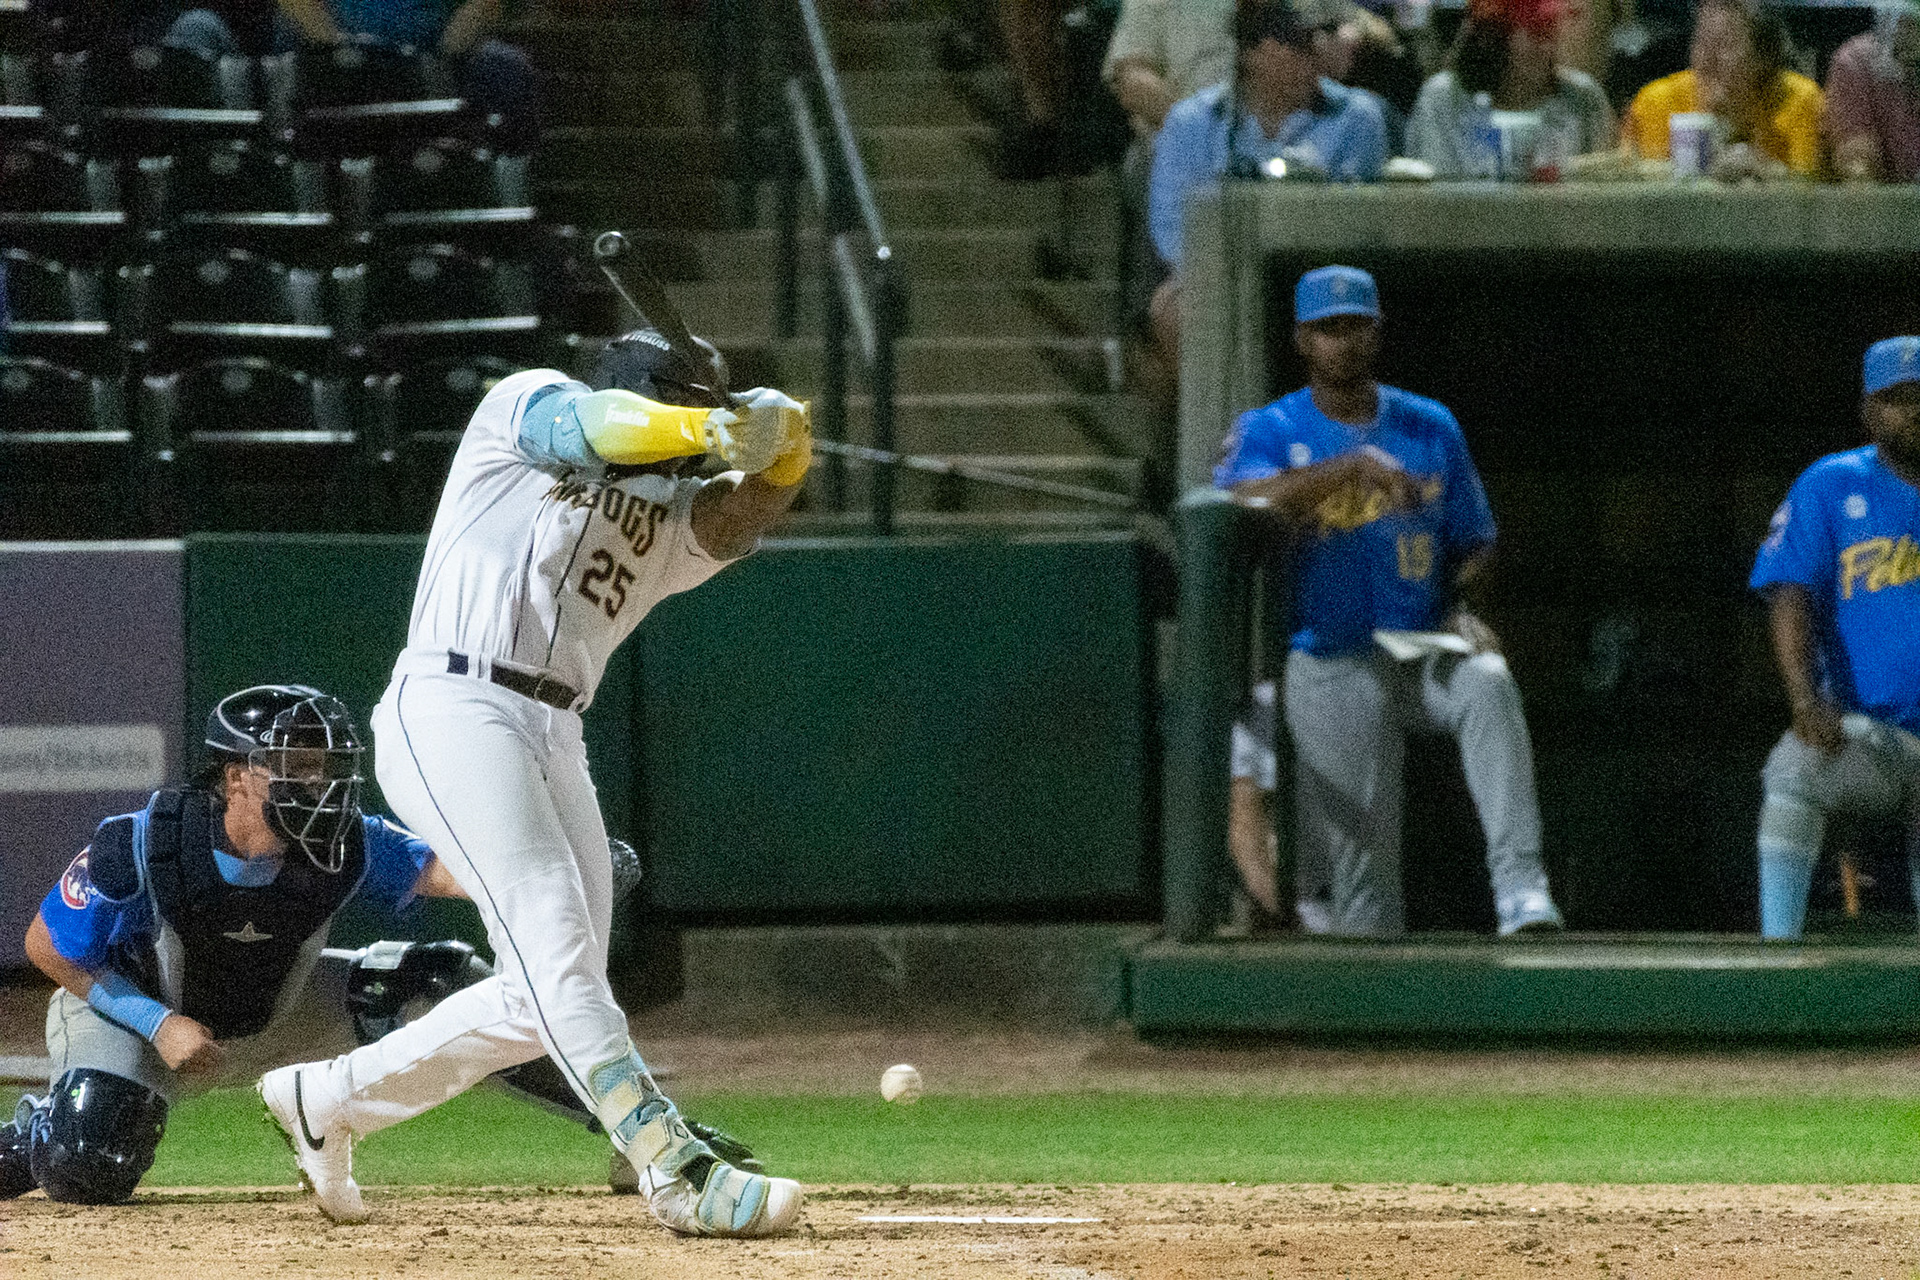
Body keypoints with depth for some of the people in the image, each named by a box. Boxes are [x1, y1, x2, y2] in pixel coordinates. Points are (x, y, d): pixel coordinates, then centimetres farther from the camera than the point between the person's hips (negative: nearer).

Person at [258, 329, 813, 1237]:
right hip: (452, 711, -8)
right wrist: (708, 427, -30)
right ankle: (678, 1172, -29)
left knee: (548, 1001, 8)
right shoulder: (526, 406, 9)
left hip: (554, 741, 8)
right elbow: (584, 427, -14)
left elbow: (745, 513, 1)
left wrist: (780, 447, -20)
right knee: (555, 948, -18)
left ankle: (327, 1101, 25)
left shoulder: (671, 520, 22)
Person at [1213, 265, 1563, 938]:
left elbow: (1472, 544, 16)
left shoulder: (1431, 427, 11)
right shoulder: (1271, 430, 1)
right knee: (1354, 857, -6)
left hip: (1423, 652, 1)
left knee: (1487, 681, -33)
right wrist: (1353, 465, -32)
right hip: (1329, 670, -1)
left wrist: (1459, 607, -6)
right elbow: (1246, 502, -21)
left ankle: (1520, 887, -40)